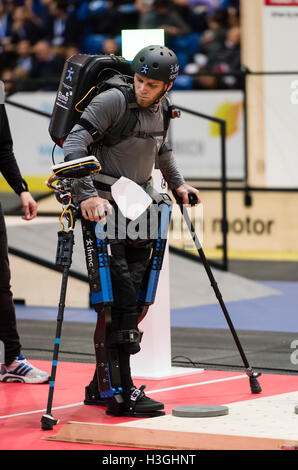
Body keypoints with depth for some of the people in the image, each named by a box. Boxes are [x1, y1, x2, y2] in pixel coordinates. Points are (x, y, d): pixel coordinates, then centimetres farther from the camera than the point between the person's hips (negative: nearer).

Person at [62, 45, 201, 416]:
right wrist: (87, 193, -29)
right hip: (104, 206, -8)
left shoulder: (162, 108, 8)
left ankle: (101, 386, 15)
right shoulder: (112, 101, -14)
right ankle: (122, 394, -13)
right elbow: (74, 142, -21)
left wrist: (176, 183, 27)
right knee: (121, 296, -14)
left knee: (137, 298, 6)